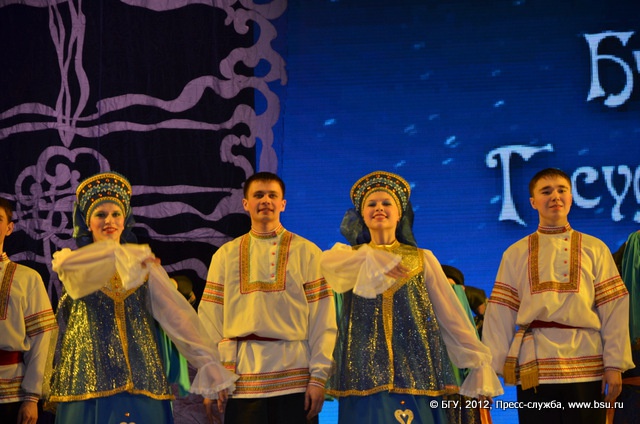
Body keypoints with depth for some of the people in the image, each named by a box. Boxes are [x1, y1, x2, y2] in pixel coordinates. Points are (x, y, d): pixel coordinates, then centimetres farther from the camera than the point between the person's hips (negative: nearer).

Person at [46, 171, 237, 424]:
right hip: (90, 380, -2)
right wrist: (119, 255, -26)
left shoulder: (145, 265, 12)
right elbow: (66, 265, -17)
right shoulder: (72, 260, 8)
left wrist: (207, 361, -12)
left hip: (141, 381, 2)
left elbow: (175, 313, 0)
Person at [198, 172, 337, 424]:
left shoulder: (306, 252, 6)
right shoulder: (225, 255, 11)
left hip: (295, 381, -1)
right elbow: (210, 322, 7)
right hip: (241, 378, 1)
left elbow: (322, 319, 1)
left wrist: (318, 376, -6)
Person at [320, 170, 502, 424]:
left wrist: (478, 364, 0)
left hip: (416, 370, 0)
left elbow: (451, 315, 8)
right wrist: (371, 261, -31)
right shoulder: (348, 255, 12)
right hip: (365, 371, 0)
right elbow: (329, 262, -14)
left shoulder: (423, 259, 12)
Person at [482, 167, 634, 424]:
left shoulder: (594, 249, 9)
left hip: (586, 365, 0)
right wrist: (489, 367, -2)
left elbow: (614, 310, 4)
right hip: (535, 367, 0)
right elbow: (500, 314, 5)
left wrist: (614, 364, -4)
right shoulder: (516, 254, 10)